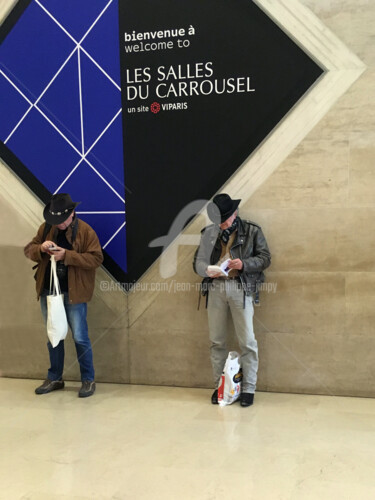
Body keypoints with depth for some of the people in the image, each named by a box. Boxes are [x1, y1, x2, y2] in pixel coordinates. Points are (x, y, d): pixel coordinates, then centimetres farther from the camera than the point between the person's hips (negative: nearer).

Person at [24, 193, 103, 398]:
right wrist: (40, 248, -16)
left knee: (80, 337, 0)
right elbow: (28, 249, 8)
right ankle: (54, 378, 29)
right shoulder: (45, 228, 5)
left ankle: (88, 380, 15)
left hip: (73, 292, -5)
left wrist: (67, 255, -24)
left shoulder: (85, 231, -9)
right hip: (48, 290, 5)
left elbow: (96, 258, -15)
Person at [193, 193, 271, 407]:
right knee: (217, 340, 7)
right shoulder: (209, 233, 12)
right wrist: (207, 270, -12)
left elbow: (265, 258, 2)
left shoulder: (252, 231, 5)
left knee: (247, 341, -2)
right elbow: (198, 261, 11)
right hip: (215, 287, 3)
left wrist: (243, 264, -15)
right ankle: (219, 386, 19)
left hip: (241, 287, -3)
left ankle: (249, 388, 9)